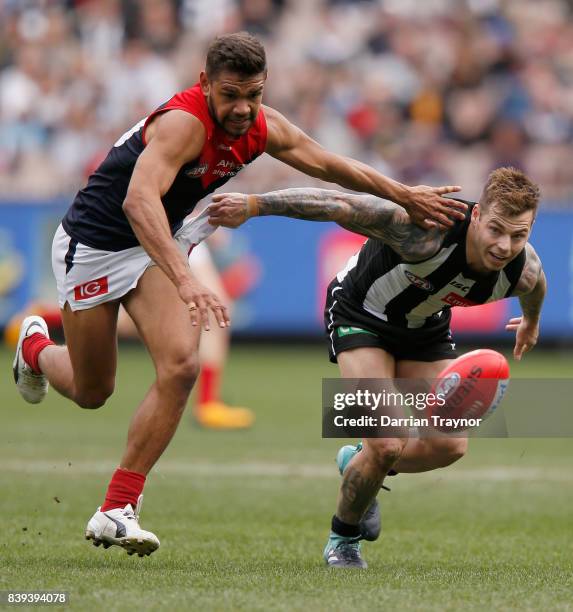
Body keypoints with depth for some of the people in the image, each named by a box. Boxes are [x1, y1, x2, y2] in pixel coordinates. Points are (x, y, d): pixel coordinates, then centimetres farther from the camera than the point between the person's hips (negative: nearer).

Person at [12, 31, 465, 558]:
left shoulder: (263, 127, -10)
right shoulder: (182, 123, -34)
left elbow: (331, 166, 7)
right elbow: (138, 201, -50)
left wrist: (407, 197, 8)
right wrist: (184, 280, -62)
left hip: (157, 244, 6)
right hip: (93, 243, -6)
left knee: (180, 365, -16)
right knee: (91, 392, 8)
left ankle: (117, 511, -9)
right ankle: (35, 347, 46)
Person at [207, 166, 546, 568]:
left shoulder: (524, 270, -24)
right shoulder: (431, 230, -41)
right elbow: (342, 206, -36)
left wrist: (531, 321, 26)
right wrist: (253, 205, -37)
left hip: (425, 327, 5)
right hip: (361, 313, -5)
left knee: (450, 446, -4)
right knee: (388, 445, -18)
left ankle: (359, 463, 26)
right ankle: (343, 539, 9)